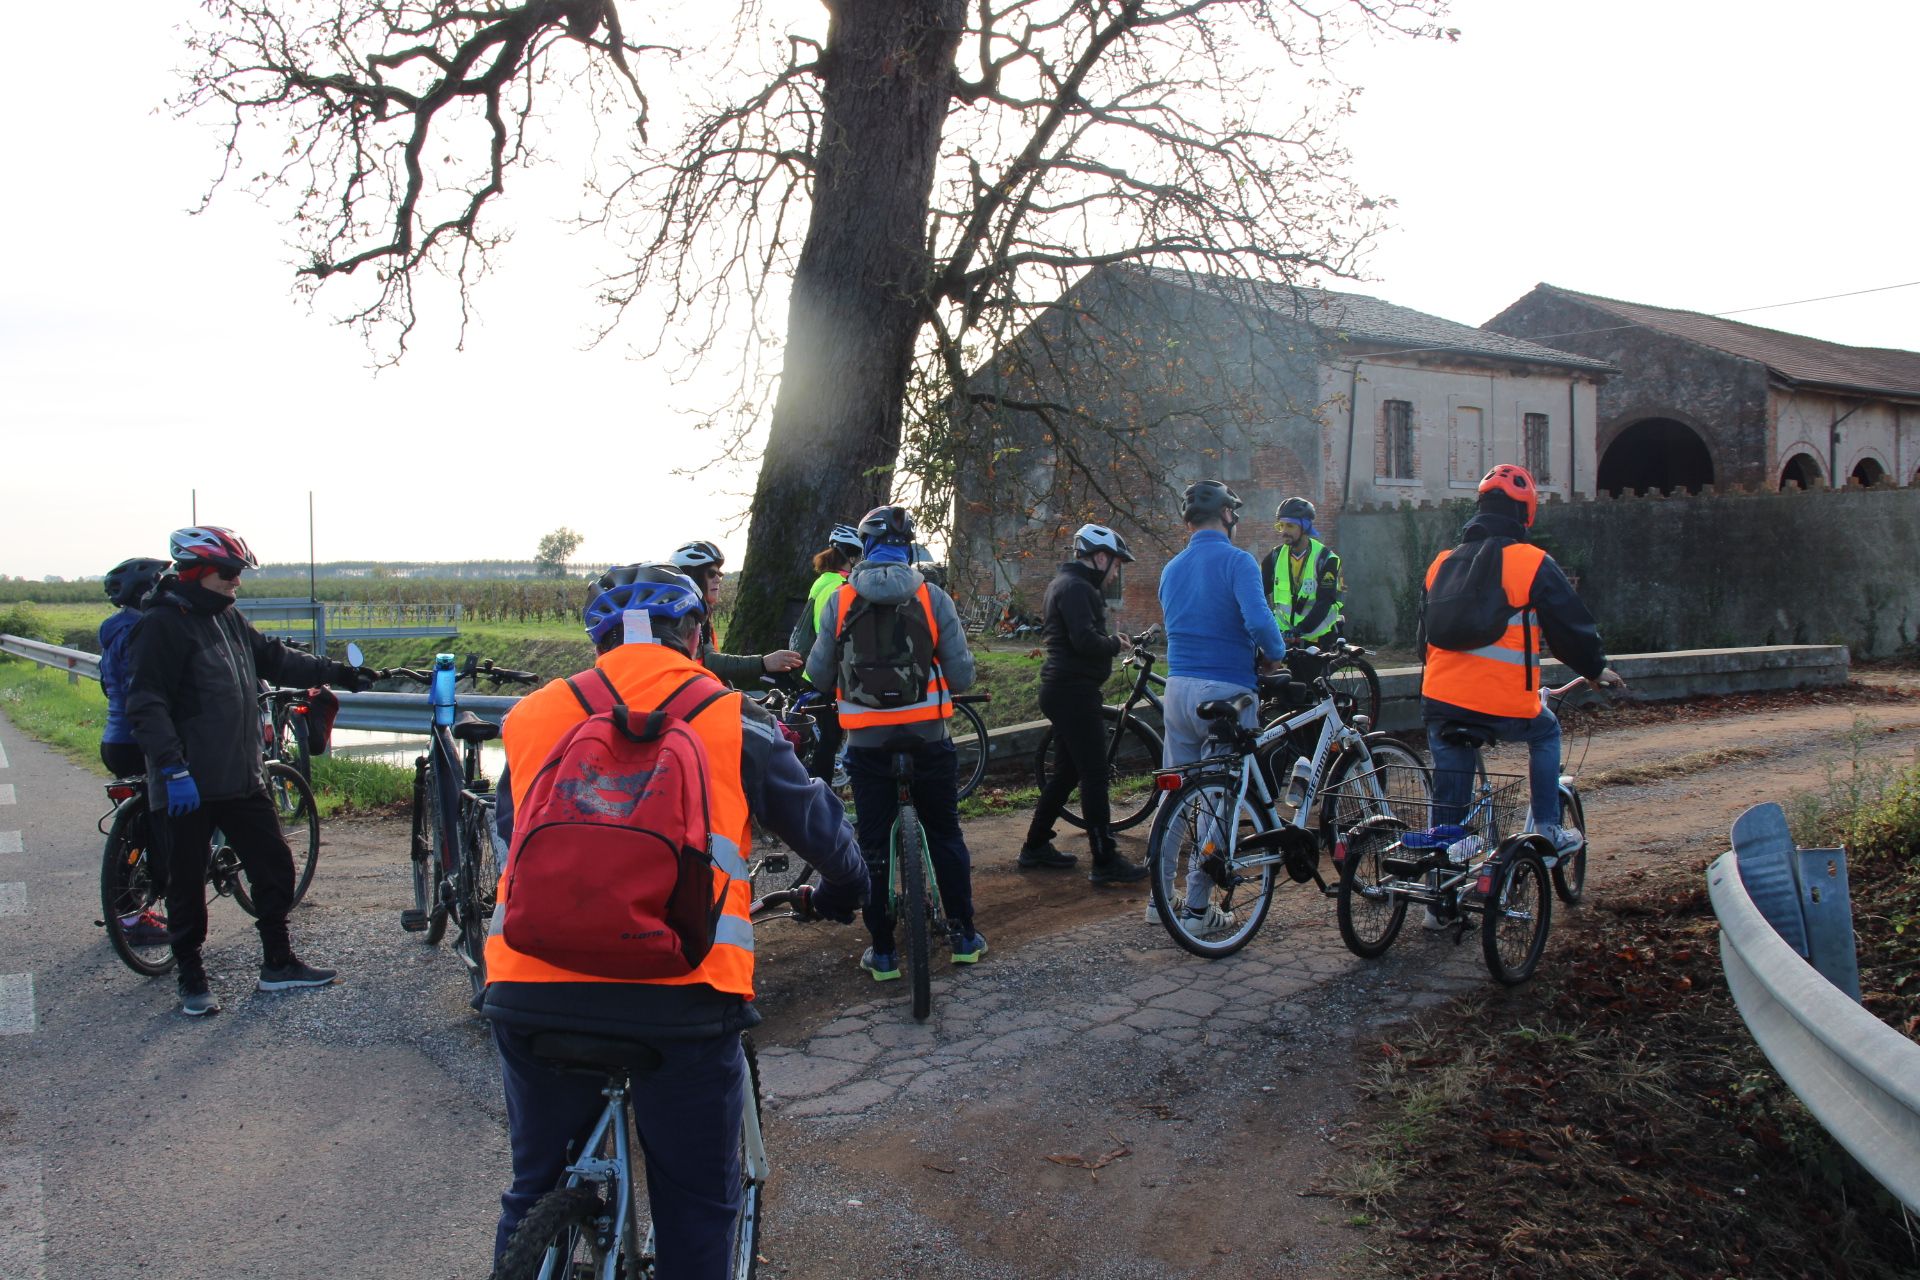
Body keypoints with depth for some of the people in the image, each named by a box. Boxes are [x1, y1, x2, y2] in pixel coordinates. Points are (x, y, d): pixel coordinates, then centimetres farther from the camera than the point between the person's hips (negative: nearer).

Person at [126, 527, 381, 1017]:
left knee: (274, 865, 11)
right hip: (188, 784, -8)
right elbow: (147, 704, -20)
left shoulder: (227, 618, 12)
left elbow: (274, 658, 24)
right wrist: (173, 768, -27)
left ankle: (278, 963, 23)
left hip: (240, 776, 8)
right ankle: (191, 978, 19)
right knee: (187, 884, 5)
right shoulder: (163, 624, -13)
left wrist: (334, 672, 19)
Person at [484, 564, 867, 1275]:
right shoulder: (732, 720, 7)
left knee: (536, 1189, 24)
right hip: (683, 994, -3)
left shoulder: (532, 715, 14)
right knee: (697, 1206, 16)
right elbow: (828, 838, 14)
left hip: (533, 986, 3)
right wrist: (837, 896, 36)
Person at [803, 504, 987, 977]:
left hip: (867, 739, 0)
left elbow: (818, 675, 1)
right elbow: (962, 676, -4)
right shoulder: (932, 598, -4)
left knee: (874, 845, 10)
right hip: (928, 737, 0)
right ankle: (964, 936, 22)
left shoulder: (841, 600, -2)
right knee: (945, 835, 15)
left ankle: (882, 952, 14)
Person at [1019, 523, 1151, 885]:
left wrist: (1109, 643, 7)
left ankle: (1036, 846, 25)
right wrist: (1115, 645, -9)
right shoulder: (1076, 587, -16)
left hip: (1065, 690, 11)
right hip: (1074, 692, -11)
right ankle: (1105, 862, -4)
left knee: (1067, 771, 17)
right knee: (1094, 774, -8)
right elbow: (1086, 641, -26)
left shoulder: (1065, 583, 19)